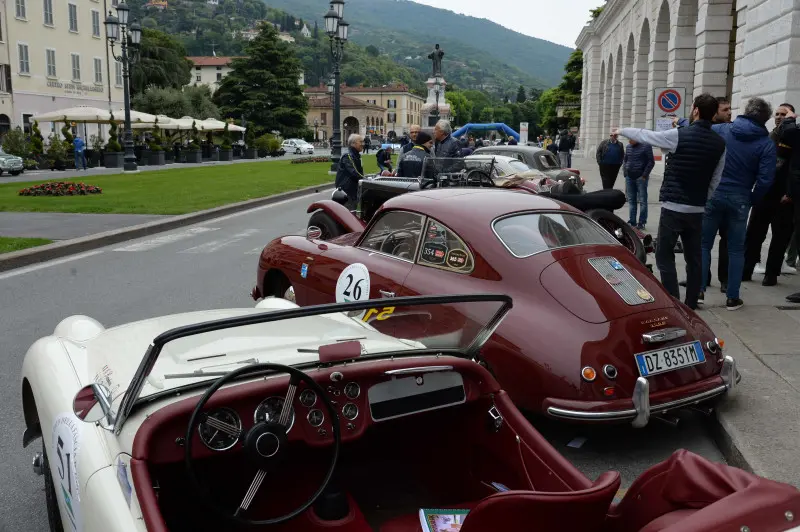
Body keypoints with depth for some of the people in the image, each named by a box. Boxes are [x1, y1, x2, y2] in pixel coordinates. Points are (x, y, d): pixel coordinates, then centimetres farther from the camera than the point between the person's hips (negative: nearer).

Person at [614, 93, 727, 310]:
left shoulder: (679, 136, -11)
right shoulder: (720, 144, 4)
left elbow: (644, 136, 2)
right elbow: (715, 181, 9)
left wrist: (621, 130, 19)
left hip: (673, 207, -5)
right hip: (697, 209, 5)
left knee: (664, 256, 1)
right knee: (694, 258, 11)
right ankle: (690, 305, 17)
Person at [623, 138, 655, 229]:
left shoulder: (646, 146, -6)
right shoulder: (628, 147, 11)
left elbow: (651, 162, -7)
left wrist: (644, 175, -10)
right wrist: (625, 173, 11)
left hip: (641, 178, -5)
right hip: (629, 178, 5)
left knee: (642, 201, -3)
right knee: (631, 200, 8)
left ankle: (642, 223, 1)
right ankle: (632, 222, 13)